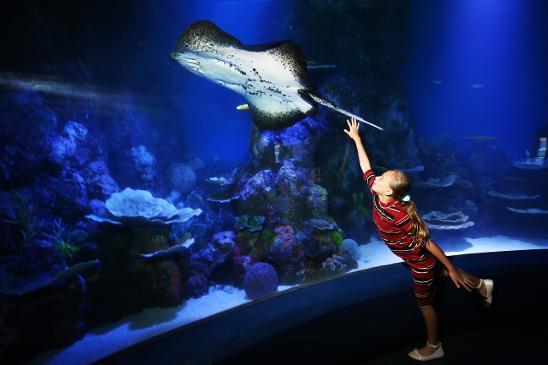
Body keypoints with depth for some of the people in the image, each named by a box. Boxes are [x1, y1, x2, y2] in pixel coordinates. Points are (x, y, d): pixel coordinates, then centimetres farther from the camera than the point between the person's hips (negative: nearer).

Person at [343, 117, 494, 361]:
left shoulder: (399, 215, -37)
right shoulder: (376, 194, -18)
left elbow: (427, 242, -30)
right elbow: (366, 167, -5)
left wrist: (453, 270, -22)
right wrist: (356, 138, 1)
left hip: (422, 263, -7)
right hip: (418, 259, 7)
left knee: (424, 303, 13)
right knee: (440, 273, 31)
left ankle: (433, 348, 36)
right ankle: (480, 285, 52)